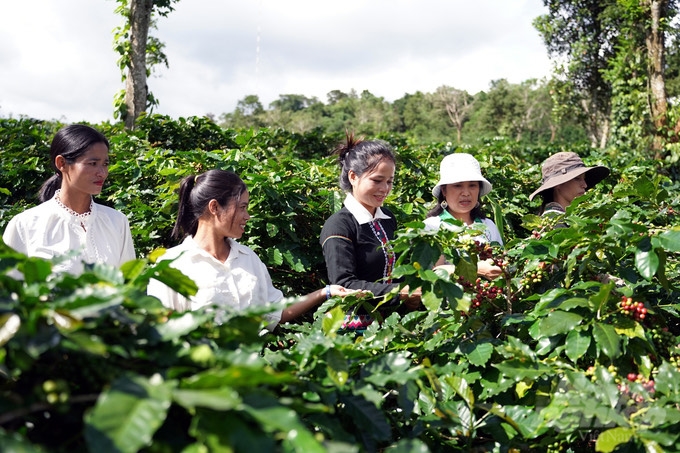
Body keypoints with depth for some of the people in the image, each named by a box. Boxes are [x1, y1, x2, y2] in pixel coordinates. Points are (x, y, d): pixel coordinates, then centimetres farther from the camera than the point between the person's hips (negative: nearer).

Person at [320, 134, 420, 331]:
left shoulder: (387, 218, 13)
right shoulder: (338, 226, -9)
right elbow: (344, 284, -17)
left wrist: (412, 291, 1)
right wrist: (400, 293, -21)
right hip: (355, 326, -7)